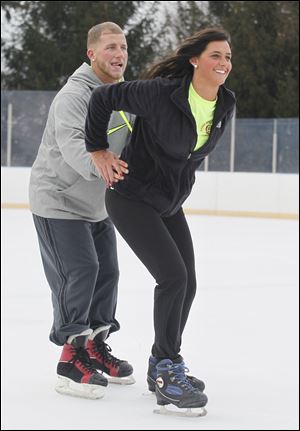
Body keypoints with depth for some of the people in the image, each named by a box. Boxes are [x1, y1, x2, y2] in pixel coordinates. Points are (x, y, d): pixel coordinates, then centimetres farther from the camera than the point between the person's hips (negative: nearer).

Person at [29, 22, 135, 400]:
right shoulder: (74, 95, -24)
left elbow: (130, 144, 13)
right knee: (78, 272, -15)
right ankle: (72, 361, -11)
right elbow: (71, 143, -40)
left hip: (97, 204, 9)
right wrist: (99, 166, -58)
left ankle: (95, 347, 27)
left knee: (107, 271, 11)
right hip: (58, 201, -9)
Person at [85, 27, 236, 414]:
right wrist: (98, 150, -12)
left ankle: (162, 367, 26)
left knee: (186, 284, 8)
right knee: (173, 276, -17)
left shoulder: (224, 106, -4)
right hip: (131, 198, -8)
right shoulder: (160, 93, -26)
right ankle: (167, 372, -7)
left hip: (170, 204, 8)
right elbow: (103, 97, -17)